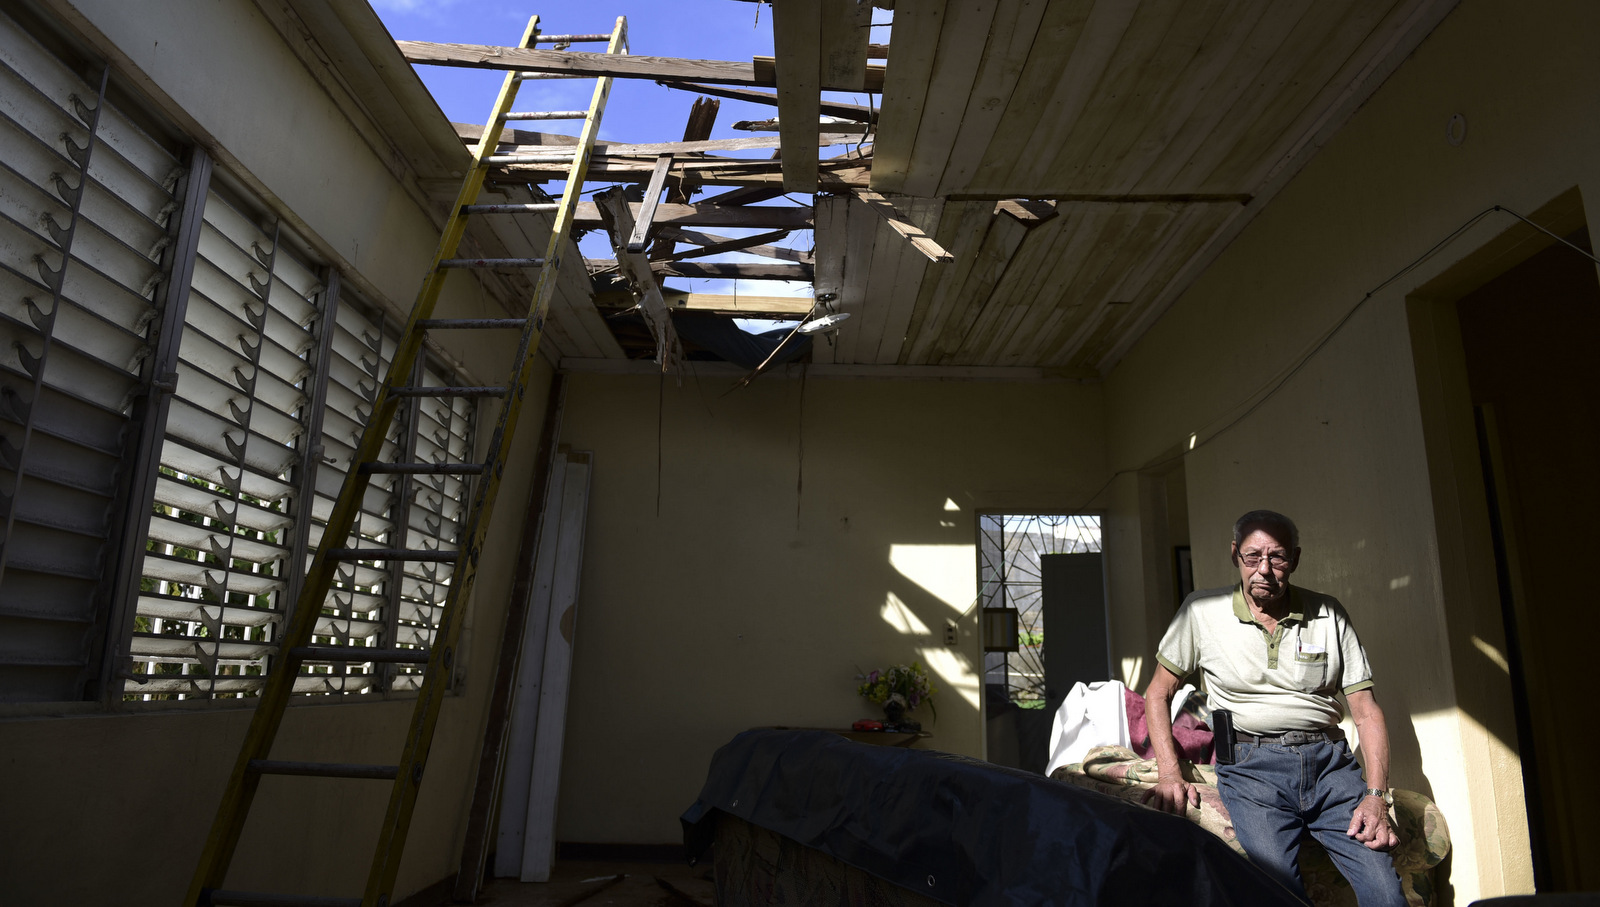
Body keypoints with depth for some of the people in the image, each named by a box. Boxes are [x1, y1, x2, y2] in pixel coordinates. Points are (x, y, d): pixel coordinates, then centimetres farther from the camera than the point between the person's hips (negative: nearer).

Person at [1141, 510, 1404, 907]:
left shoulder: (1328, 614, 8)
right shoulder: (1201, 611, 3)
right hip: (1251, 764, -2)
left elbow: (1366, 711, 9)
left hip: (1330, 759, 3)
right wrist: (1169, 773, -4)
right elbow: (1158, 693, 9)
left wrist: (1376, 796, -4)